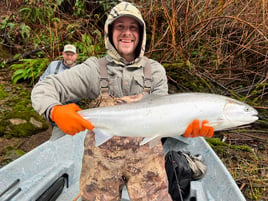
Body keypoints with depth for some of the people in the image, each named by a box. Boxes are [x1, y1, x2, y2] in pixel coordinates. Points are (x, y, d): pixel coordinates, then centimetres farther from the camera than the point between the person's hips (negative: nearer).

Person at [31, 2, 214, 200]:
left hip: (146, 156, 1)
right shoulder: (95, 69, -8)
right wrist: (55, 111, -31)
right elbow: (43, 89, -9)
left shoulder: (155, 70, -2)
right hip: (102, 156, 0)